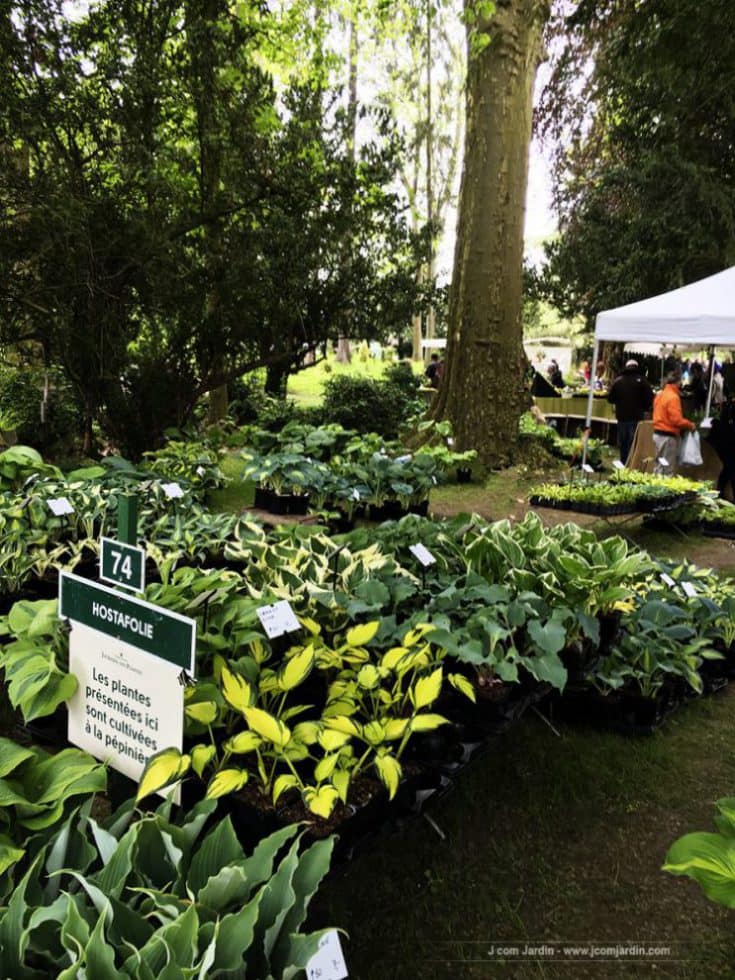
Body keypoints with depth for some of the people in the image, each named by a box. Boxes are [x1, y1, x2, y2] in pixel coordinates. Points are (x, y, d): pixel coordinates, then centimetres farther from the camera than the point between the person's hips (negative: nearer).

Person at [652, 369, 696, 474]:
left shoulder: (660, 394, 11)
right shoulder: (673, 397, -17)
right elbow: (677, 420, -22)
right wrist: (690, 425, -7)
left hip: (657, 433, 9)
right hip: (668, 436, -9)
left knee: (659, 467, 17)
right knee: (668, 471, -3)